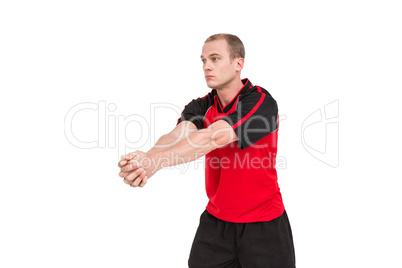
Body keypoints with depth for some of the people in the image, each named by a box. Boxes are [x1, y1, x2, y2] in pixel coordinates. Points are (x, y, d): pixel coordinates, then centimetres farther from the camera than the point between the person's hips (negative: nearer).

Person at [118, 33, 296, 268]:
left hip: (264, 224, -4)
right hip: (214, 222, 5)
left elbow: (213, 137, -32)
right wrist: (144, 158, -42)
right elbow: (178, 134, -20)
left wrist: (156, 162, -43)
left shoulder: (261, 102, -18)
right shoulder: (201, 106, 0)